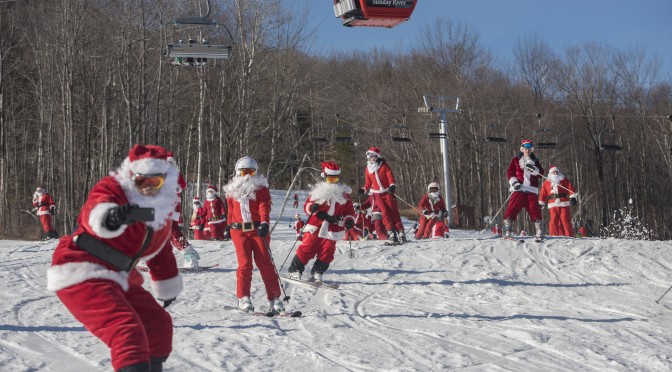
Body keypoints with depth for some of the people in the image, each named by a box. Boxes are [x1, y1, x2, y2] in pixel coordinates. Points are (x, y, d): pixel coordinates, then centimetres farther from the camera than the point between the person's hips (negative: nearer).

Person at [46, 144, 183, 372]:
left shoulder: (161, 210, 10)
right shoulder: (112, 189, -15)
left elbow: (161, 252, 26)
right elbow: (93, 211, -39)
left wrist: (167, 286, 35)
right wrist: (108, 217, -62)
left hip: (117, 278, 9)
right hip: (81, 275, -9)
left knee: (158, 323, 16)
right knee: (127, 331, -26)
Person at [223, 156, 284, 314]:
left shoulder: (261, 188, 6)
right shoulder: (232, 190, 14)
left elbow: (264, 207, -8)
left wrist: (264, 223, -25)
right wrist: (229, 227, 28)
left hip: (258, 229, -1)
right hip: (239, 231, 1)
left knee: (265, 264, -4)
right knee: (245, 264, -9)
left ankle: (274, 298, -1)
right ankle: (243, 298, 0)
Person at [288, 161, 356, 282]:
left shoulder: (343, 193, 9)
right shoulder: (318, 190, 3)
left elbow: (349, 209, 14)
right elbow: (307, 205, 3)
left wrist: (349, 220, -3)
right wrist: (312, 208, -20)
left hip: (332, 230, 2)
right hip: (315, 227, -2)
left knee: (327, 252, -5)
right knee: (307, 248, -5)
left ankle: (317, 273, 8)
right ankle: (295, 270, 4)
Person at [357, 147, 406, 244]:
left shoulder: (384, 165, 0)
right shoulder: (368, 169, 8)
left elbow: (390, 176, -6)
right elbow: (368, 183, 15)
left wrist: (392, 185, -23)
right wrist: (364, 190, -2)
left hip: (388, 192, -2)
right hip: (377, 194, 2)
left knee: (394, 212, -5)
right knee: (385, 213, -10)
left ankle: (400, 233, -3)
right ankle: (391, 233, -10)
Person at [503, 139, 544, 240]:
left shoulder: (535, 161, 18)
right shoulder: (516, 159, 12)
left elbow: (541, 173, 8)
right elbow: (510, 172, 6)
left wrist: (534, 169, -12)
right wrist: (514, 182, -10)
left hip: (531, 190, 2)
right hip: (519, 188, -2)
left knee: (535, 210, -6)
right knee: (512, 208, -11)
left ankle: (539, 232, -1)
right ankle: (507, 231, -10)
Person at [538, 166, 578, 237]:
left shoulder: (564, 180, 13)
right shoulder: (547, 182, 15)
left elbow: (570, 189, 5)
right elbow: (543, 193, 14)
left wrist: (573, 197, -8)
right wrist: (541, 203, 11)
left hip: (564, 203, -1)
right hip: (553, 204, 1)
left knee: (565, 220, -6)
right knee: (554, 220, -6)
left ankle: (569, 235, -5)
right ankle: (554, 235, -2)